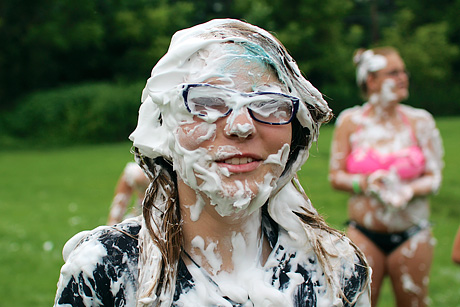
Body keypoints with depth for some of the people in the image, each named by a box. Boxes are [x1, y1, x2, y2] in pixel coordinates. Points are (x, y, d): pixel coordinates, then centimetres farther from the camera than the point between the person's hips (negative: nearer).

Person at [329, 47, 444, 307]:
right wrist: (365, 183, -16)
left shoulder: (420, 120, 1)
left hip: (411, 235, 0)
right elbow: (336, 176, 2)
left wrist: (408, 190, -19)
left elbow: (434, 177, 1)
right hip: (364, 234, 0)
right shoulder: (350, 121, 1)